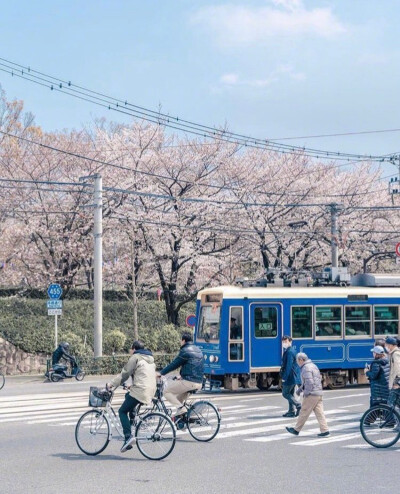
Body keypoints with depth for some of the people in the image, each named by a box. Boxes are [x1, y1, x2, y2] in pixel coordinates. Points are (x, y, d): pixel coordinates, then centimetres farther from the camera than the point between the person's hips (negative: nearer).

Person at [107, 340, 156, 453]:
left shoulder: (135, 358, -2)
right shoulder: (150, 359, 24)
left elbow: (124, 374, -5)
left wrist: (112, 384, 2)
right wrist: (132, 385, 34)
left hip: (140, 390, -9)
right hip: (150, 391, 9)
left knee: (122, 411, -1)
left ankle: (128, 436, -19)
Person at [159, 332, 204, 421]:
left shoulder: (185, 351, -9)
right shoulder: (198, 351, 17)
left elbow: (174, 364, -6)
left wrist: (161, 373, 6)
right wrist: (182, 375, 37)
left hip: (188, 382, -9)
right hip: (199, 383, 9)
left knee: (167, 391, 2)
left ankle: (181, 408, -11)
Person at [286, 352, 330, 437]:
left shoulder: (306, 368, -13)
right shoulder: (313, 366, 20)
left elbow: (309, 382, -22)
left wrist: (306, 393, -14)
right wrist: (300, 389, 26)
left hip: (311, 395, -9)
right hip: (319, 394, 9)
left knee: (304, 412, 1)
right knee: (319, 413, 5)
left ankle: (296, 430, 10)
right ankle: (325, 430, -1)